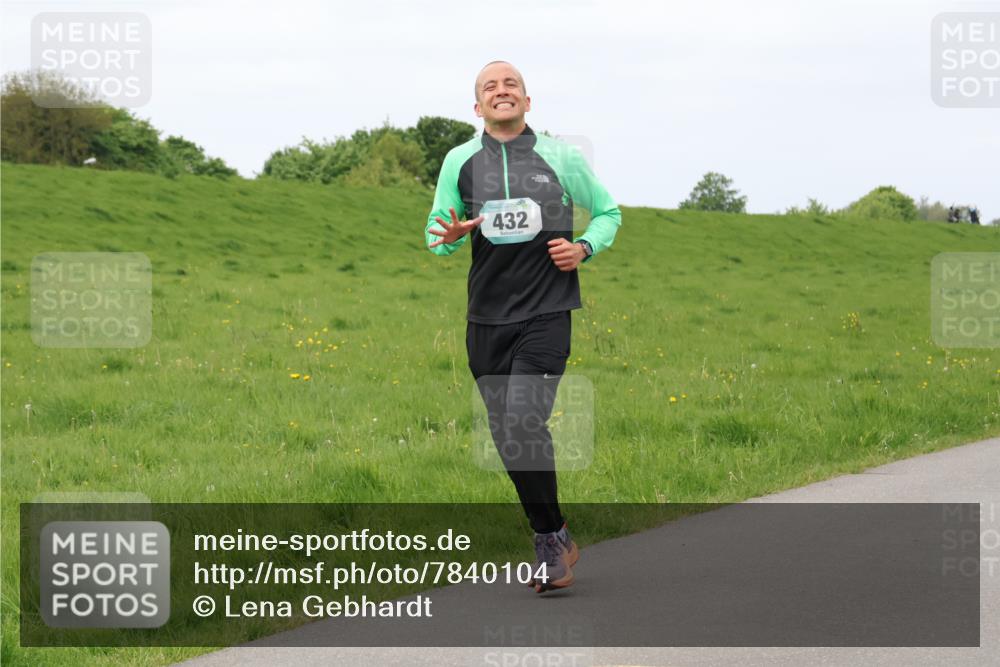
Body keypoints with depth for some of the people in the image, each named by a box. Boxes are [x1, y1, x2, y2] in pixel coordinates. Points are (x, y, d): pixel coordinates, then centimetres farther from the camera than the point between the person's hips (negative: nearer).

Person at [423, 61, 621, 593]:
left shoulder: (561, 158, 4)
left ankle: (549, 542, -5)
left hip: (546, 313, -3)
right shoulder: (460, 161, 8)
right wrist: (450, 236, -8)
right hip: (486, 318, 3)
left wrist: (585, 248, -3)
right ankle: (556, 540, 22)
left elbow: (608, 212, 17)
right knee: (507, 436, 5)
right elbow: (435, 234, 16)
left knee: (523, 421, -20)